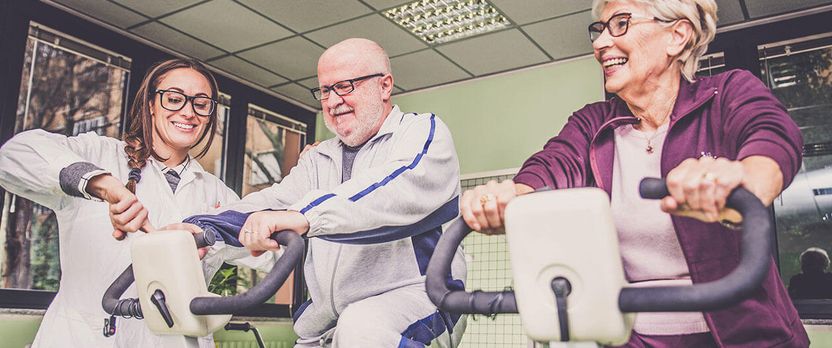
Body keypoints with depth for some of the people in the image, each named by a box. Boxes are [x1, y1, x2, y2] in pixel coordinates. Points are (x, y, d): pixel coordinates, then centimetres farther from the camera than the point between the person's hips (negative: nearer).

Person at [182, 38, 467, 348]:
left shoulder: (424, 131, -1)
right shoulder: (319, 159, 19)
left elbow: (407, 189, -22)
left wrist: (306, 215, -34)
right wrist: (201, 230, -14)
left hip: (415, 296, -6)